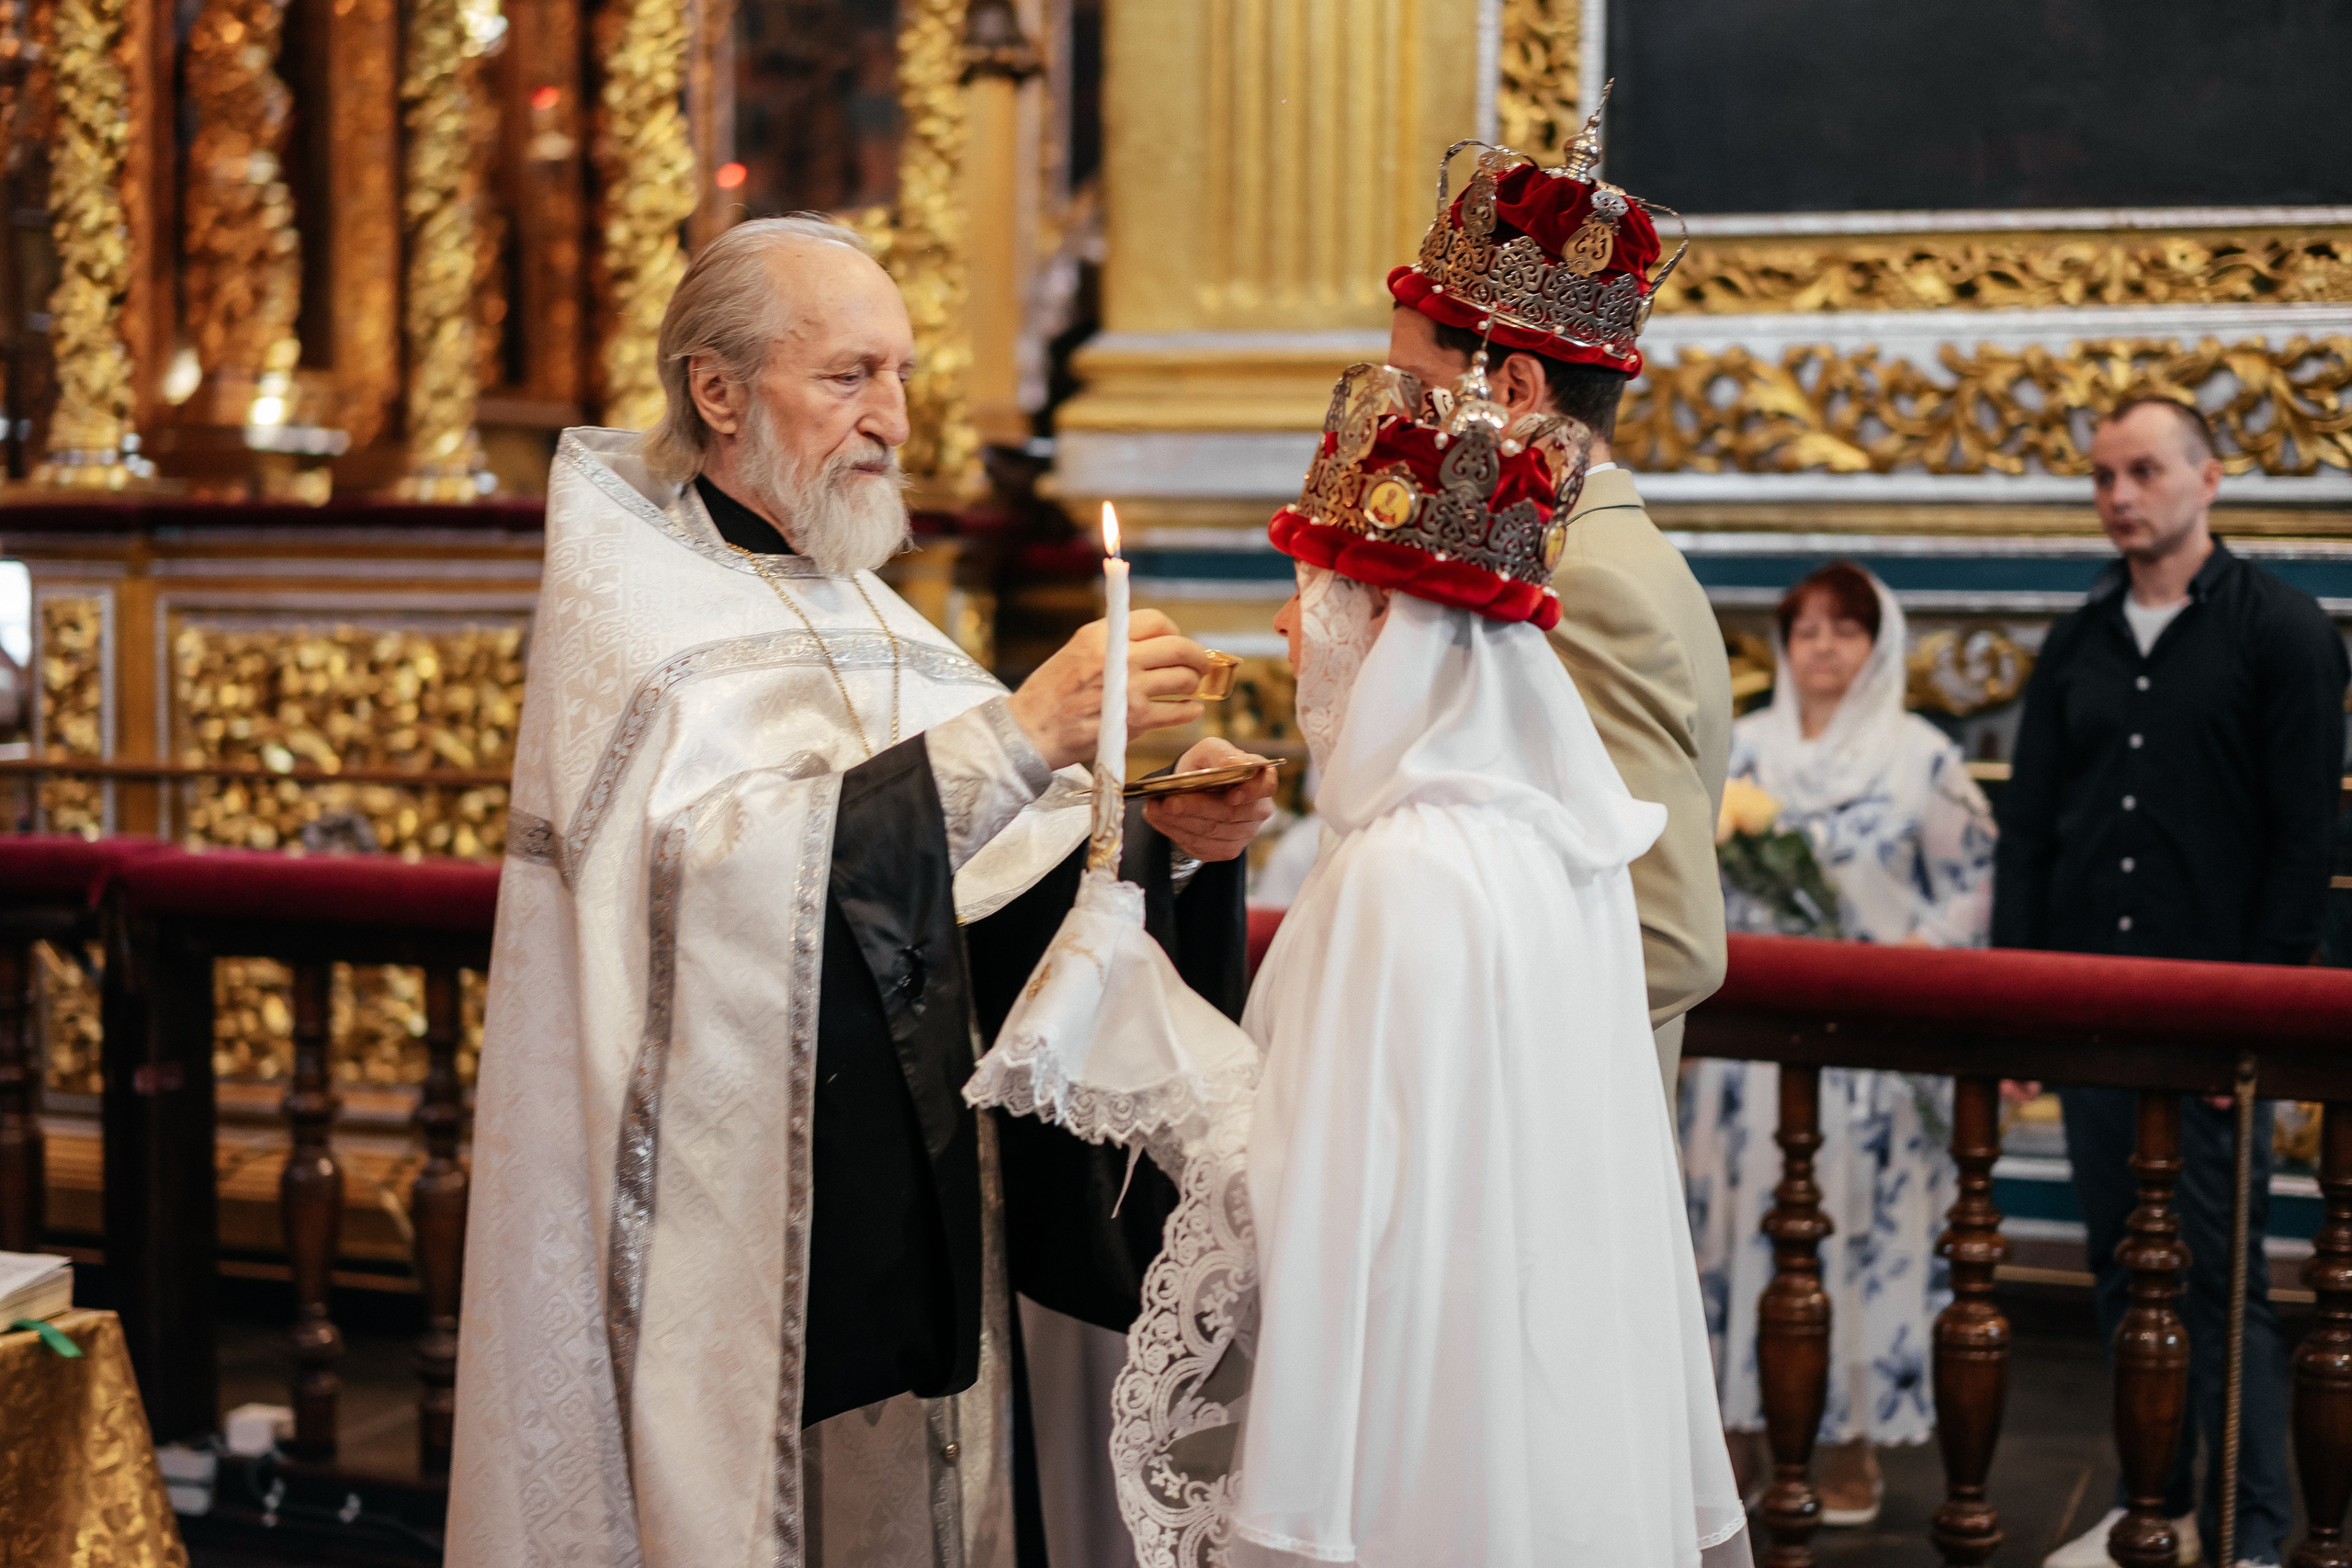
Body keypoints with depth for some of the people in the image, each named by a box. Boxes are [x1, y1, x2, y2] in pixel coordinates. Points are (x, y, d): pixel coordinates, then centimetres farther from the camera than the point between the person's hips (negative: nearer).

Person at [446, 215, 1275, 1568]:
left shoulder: (857, 611, 14)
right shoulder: (627, 605, -7)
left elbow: (1008, 880, 8)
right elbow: (726, 860, -26)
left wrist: (1158, 835, -11)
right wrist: (1020, 731, -28)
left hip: (913, 1217, 7)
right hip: (728, 1239, -6)